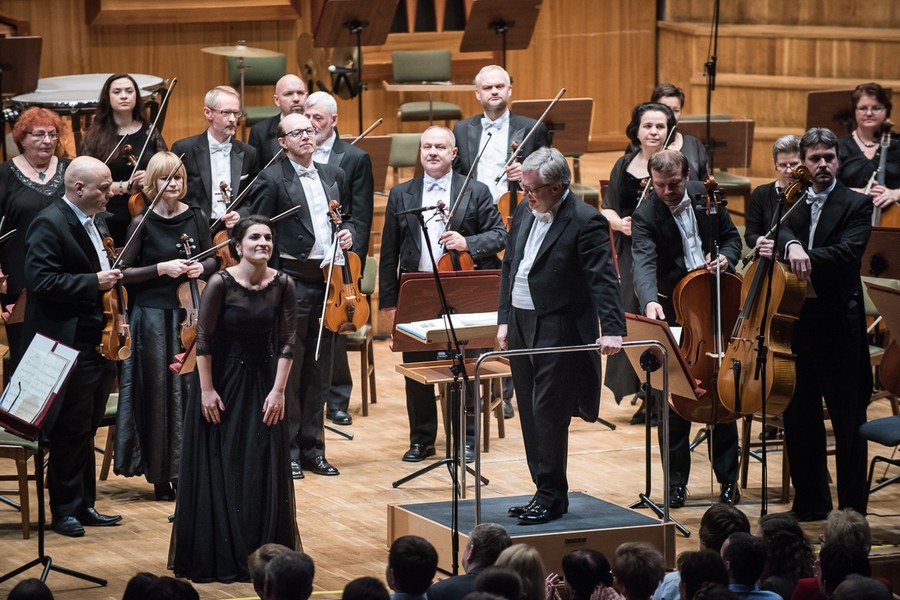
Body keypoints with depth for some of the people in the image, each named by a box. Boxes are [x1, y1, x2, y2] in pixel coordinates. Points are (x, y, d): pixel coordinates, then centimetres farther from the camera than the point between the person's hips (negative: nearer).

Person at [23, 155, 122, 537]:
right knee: (71, 431, -2)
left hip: (99, 344, 9)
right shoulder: (50, 224, -15)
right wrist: (94, 282, -21)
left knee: (86, 430, 15)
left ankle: (84, 505, 23)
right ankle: (65, 509, 8)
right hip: (71, 347, -9)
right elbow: (41, 281, -24)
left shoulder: (95, 221, 15)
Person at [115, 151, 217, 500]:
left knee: (191, 389, 4)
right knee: (159, 393, 0)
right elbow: (124, 272, -7)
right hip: (153, 316, -4)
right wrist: (161, 268, -17)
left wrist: (202, 268, -6)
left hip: (190, 314, 4)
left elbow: (213, 260, 15)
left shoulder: (195, 218, 5)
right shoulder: (143, 223, -6)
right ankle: (160, 474, 7)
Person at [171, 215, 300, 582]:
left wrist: (278, 390, -7)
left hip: (262, 383, 3)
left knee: (264, 471, 4)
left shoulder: (282, 285, -6)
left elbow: (286, 342, -2)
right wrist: (206, 390, -12)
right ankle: (217, 556, 10)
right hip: (222, 382, -3)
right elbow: (203, 339, -11)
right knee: (219, 470, 2)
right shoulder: (221, 283, -15)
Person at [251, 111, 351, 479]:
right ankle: (287, 451, 7)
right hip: (292, 281, -5)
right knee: (289, 369, -1)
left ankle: (312, 448, 18)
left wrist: (348, 232, 2)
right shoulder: (272, 180, -4)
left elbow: (348, 217, 25)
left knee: (319, 370, 10)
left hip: (328, 280, 5)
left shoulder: (333, 176, 13)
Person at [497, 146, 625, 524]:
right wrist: (505, 319, 12)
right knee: (530, 416, 11)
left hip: (559, 332, -8)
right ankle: (545, 493, 18)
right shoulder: (525, 212, 9)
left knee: (548, 413, -7)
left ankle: (551, 497, 2)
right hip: (521, 326, 8)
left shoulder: (585, 222, -15)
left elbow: (604, 280, -20)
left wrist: (612, 329, -29)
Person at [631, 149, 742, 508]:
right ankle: (676, 481, 11)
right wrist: (649, 301, -47)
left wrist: (726, 258, -11)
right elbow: (644, 263, -29)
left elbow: (731, 236, 12)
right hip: (674, 313, -3)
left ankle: (728, 478, 17)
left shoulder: (706, 196, 0)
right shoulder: (646, 216, -13)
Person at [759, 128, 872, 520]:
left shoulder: (856, 205, -1)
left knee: (848, 420, 0)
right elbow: (781, 230, -10)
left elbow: (848, 251, -17)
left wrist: (806, 257, -28)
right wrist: (790, 245, -32)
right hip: (796, 318, 5)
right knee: (799, 417, 11)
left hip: (838, 322, -4)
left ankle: (853, 507, 8)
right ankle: (811, 503, 22)